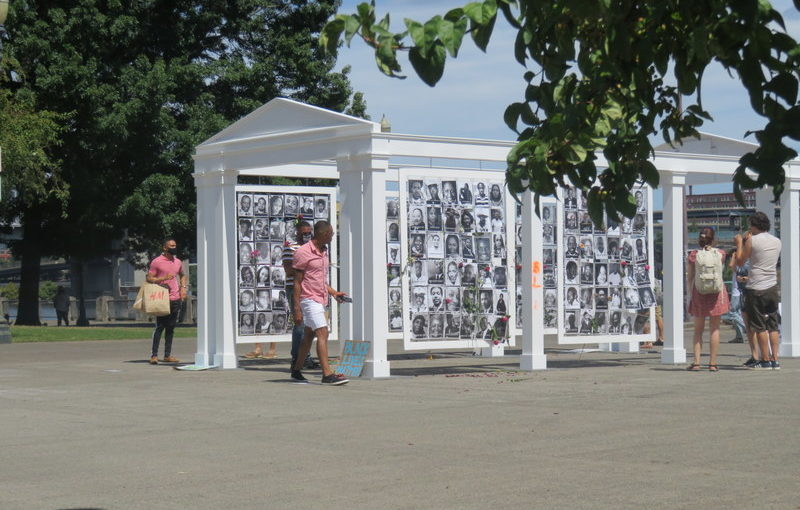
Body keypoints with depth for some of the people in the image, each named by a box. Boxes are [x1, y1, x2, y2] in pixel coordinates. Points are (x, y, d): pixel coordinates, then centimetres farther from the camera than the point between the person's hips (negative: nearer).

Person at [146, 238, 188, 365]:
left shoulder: (178, 262, 13)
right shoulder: (157, 262, -5)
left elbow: (182, 275, 29)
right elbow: (149, 278, -5)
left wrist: (183, 287, 11)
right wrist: (164, 278, -17)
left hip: (176, 299, 6)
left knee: (171, 328, 9)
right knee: (159, 327, -7)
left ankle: (167, 355, 15)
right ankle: (154, 355, -4)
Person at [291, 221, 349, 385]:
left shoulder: (322, 252, 16)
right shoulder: (303, 252, -11)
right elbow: (297, 282, -11)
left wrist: (333, 292, 11)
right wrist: (297, 308, -14)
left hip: (320, 300, 9)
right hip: (309, 300, -9)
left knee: (309, 336, 14)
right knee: (322, 333, -17)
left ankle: (297, 371, 26)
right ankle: (327, 374, -23)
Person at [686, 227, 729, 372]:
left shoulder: (693, 255, -2)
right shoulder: (720, 254, 0)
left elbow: (689, 279, -1)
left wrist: (690, 295, 8)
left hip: (699, 292, 0)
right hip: (717, 292, 0)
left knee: (698, 329, 10)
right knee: (714, 329, 4)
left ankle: (696, 362, 2)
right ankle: (712, 363, 3)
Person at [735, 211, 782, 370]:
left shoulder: (752, 241, -9)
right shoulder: (777, 241, 8)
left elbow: (740, 262, -1)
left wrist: (739, 243, 13)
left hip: (756, 289, -5)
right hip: (772, 287, 5)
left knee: (760, 327, 1)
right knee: (773, 325, 10)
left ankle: (765, 360, 1)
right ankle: (775, 359, 7)